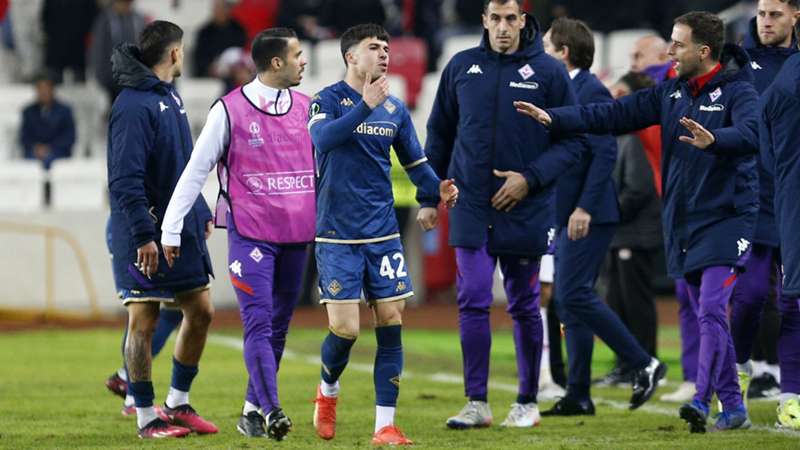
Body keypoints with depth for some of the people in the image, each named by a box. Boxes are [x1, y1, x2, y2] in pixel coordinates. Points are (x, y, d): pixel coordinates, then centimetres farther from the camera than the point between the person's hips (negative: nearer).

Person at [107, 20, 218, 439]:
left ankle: (177, 403, 24)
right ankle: (146, 417, 6)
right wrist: (143, 235, -26)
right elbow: (124, 179, -23)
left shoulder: (170, 96, 13)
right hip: (147, 235, -9)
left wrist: (201, 213, 21)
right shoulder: (134, 105, -18)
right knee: (143, 321, -1)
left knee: (200, 312, 12)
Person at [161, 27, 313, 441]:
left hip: (296, 236, 5)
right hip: (250, 234, -5)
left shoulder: (306, 108, 10)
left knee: (278, 327, 7)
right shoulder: (229, 110, -4)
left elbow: (324, 166, 17)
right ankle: (271, 411, -20)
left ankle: (252, 411, 16)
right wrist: (171, 229, -4)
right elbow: (196, 171, -2)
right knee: (258, 324, -13)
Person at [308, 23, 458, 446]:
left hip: (383, 233, 5)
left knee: (390, 323, -2)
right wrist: (366, 105, -34)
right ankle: (328, 390, 25)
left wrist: (437, 190, -4)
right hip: (337, 235, -5)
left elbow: (415, 162, 15)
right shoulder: (327, 101, -6)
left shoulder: (395, 109, 9)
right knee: (345, 328, -7)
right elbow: (323, 138, -26)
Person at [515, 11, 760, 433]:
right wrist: (554, 118, 1)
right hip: (682, 222, 7)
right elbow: (614, 114, 9)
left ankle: (702, 401, -24)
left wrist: (713, 140, -51)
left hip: (726, 218, -7)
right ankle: (733, 407, 15)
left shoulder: (737, 91, -12)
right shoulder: (671, 91, 9)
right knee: (708, 316, 9)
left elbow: (750, 135, -31)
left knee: (711, 309, -17)